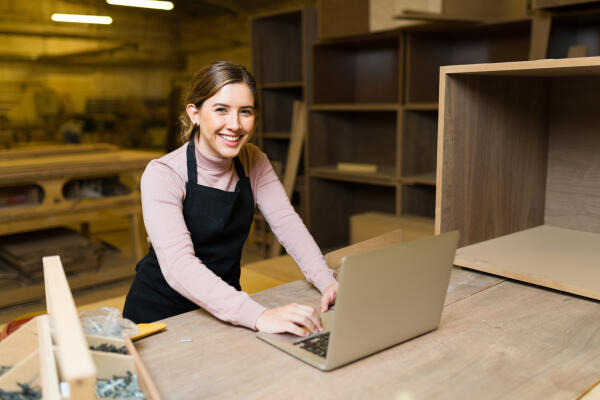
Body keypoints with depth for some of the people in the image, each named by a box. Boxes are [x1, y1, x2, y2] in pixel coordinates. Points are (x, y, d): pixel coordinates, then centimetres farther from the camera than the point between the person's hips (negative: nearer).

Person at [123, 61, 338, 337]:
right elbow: (178, 265, -31)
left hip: (226, 307, 4)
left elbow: (287, 223, -8)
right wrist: (258, 316, -43)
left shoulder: (254, 162, -2)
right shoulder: (162, 175, -19)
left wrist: (327, 282, -26)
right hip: (162, 312, -3)